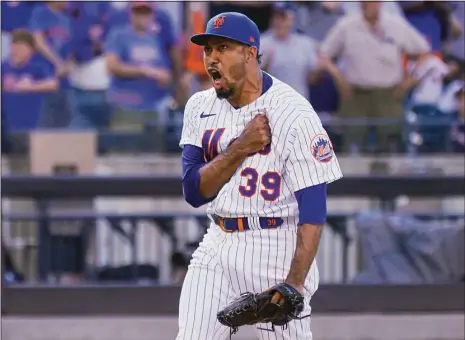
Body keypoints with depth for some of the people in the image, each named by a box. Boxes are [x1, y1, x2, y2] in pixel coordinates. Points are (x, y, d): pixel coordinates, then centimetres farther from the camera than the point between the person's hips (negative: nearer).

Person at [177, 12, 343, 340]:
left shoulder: (294, 113, -12)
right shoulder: (200, 108, 5)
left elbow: (313, 207, -16)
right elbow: (194, 192, -2)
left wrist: (295, 282, -26)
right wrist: (241, 148, -17)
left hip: (277, 249, -5)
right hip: (217, 248, 5)